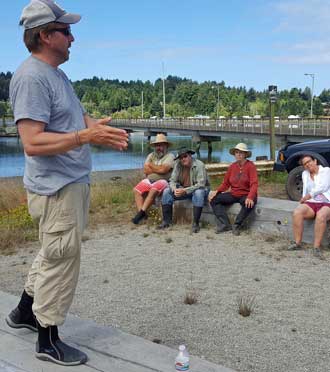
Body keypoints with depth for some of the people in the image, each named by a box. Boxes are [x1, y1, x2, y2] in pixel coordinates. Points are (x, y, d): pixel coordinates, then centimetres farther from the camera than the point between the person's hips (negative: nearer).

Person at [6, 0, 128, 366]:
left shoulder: (57, 74, 15)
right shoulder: (31, 77, -17)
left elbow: (78, 114, 25)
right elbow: (33, 143, -24)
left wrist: (100, 128, 3)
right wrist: (86, 136, -32)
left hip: (74, 182, 10)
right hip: (56, 188, -10)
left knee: (54, 254, 22)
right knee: (61, 259, -1)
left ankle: (25, 312, 40)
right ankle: (48, 341, 16)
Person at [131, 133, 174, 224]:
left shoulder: (170, 156, -2)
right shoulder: (151, 155, 15)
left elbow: (163, 169, -17)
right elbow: (145, 170, 3)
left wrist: (151, 166, -1)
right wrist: (158, 169, -5)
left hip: (162, 181, -6)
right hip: (149, 180, 6)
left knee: (153, 190, -36)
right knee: (136, 190, -17)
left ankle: (142, 212, -33)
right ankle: (141, 213, -23)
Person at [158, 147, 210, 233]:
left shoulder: (199, 165, -22)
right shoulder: (178, 164, -6)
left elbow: (201, 184, -28)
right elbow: (173, 180, -4)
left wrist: (185, 190, -36)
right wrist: (175, 189, -28)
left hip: (199, 189, -5)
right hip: (182, 189, 5)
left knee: (199, 193, -39)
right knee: (166, 191, -12)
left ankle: (195, 223, -30)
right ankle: (166, 221, -7)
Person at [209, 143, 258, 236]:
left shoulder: (250, 166, -10)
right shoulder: (232, 166, 6)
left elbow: (254, 184, -19)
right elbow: (226, 183, 8)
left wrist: (250, 197, -36)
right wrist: (217, 191, -10)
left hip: (246, 195, -5)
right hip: (233, 194, 5)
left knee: (249, 204, -39)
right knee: (214, 199, -11)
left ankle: (236, 226, -17)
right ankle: (225, 225, -18)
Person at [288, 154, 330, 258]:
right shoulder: (305, 174, 20)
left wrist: (308, 195, -6)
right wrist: (303, 200, 5)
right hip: (311, 203, 4)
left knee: (321, 216, -38)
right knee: (297, 212, -29)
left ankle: (316, 247, -36)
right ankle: (297, 243, -26)